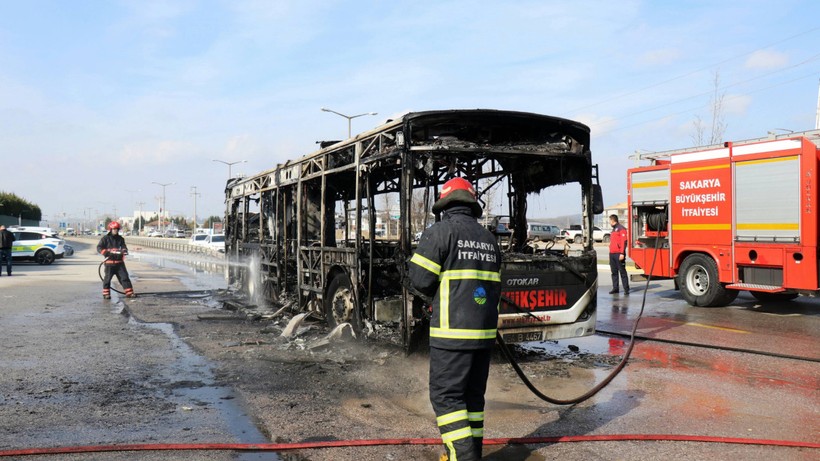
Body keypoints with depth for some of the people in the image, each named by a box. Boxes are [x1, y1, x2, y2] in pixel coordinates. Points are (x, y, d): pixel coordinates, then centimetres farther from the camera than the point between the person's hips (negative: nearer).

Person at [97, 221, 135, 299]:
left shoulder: (120, 238, 13)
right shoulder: (105, 238, 2)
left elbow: (123, 246, 7)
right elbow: (99, 247, -3)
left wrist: (124, 250, -17)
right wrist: (106, 252, -19)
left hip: (119, 261, 3)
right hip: (109, 261, -3)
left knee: (124, 277, 0)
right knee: (108, 277, 1)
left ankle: (129, 292, 1)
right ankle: (106, 294, 11)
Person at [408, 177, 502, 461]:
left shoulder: (440, 231, -7)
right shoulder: (489, 238, 15)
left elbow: (420, 279, -9)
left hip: (453, 331, -7)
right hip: (485, 331, 7)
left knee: (446, 395, -1)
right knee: (473, 394, 15)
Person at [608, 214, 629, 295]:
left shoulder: (621, 229, -6)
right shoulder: (613, 230, 21)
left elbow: (624, 242, -14)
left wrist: (622, 253, -20)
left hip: (619, 254, -9)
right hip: (612, 254, 9)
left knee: (622, 272, -6)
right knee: (614, 272, 9)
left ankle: (626, 289, -4)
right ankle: (615, 288, 14)